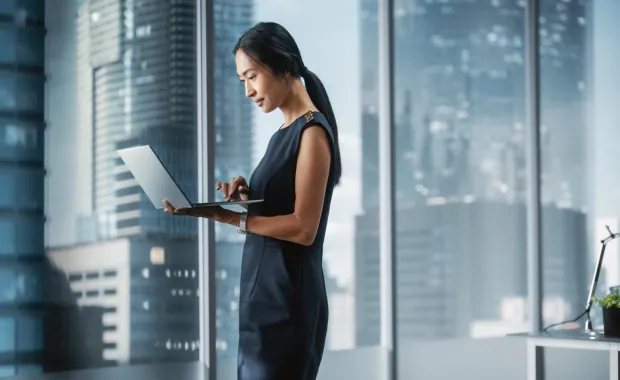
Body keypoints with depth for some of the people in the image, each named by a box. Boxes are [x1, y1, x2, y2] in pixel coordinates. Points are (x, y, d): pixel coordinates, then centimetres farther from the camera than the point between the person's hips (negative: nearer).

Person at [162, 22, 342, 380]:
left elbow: (303, 228, -18)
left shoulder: (312, 131, -11)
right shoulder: (283, 134, 16)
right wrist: (247, 194, -2)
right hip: (264, 297, 8)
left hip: (287, 302, -8)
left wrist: (224, 216, -24)